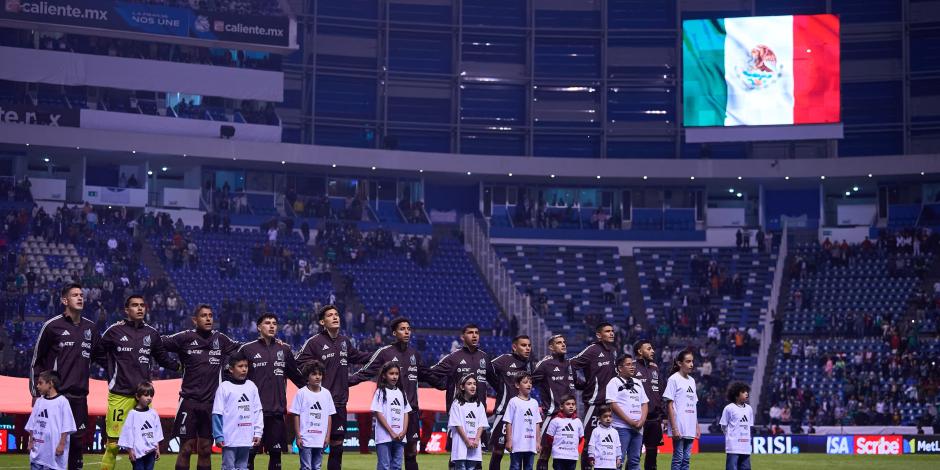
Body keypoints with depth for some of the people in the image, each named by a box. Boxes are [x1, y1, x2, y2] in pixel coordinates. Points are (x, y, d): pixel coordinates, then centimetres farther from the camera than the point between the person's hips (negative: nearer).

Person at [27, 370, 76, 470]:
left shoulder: (62, 401, -7)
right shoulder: (39, 401, 12)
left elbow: (66, 427, -9)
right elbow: (32, 425, 16)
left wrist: (62, 444, -13)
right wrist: (31, 441, 10)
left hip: (54, 450, -6)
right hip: (38, 449, 6)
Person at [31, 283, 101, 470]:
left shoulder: (91, 328, 10)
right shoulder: (52, 326, -3)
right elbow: (37, 360, 1)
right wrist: (36, 392, 0)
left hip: (80, 396, 4)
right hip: (55, 394, -4)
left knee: (77, 438, 7)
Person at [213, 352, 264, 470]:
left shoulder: (251, 386, 9)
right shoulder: (224, 387, -5)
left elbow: (258, 411, 11)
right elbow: (217, 414, -6)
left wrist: (258, 432, 4)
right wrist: (218, 436, -11)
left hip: (246, 438, 5)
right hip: (230, 438, -5)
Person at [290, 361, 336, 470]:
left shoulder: (326, 393, 7)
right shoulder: (301, 393, -4)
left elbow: (329, 416, 10)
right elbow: (296, 416, -3)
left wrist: (327, 436, 5)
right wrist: (298, 437, -7)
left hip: (320, 439, 4)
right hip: (305, 439, -4)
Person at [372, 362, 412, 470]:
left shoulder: (400, 393, 14)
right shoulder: (380, 392, -2)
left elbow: (405, 413, 12)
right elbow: (378, 414, -8)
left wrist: (404, 431, -4)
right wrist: (391, 432, -13)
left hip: (400, 437, 5)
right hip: (384, 436, -5)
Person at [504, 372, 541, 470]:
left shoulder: (534, 403, 12)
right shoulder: (514, 402, -3)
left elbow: (537, 424, 13)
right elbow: (509, 423, -4)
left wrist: (538, 442, 10)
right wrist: (509, 440, -9)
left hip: (531, 444, 5)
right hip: (517, 444, -5)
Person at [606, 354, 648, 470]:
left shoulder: (638, 384, 19)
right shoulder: (614, 382, -3)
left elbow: (645, 404, 17)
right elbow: (613, 405, -11)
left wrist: (642, 421, -2)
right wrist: (630, 422, -13)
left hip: (638, 428, 7)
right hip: (622, 427, -7)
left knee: (635, 460, 7)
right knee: (619, 459, -9)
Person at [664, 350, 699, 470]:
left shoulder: (691, 380, 15)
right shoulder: (674, 379, -6)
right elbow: (669, 405, -9)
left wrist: (697, 427, 14)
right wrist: (674, 428, -14)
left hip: (690, 429, 7)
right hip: (679, 428, -7)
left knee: (686, 458, 8)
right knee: (678, 458, -4)